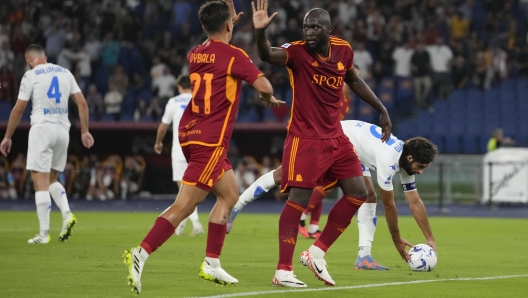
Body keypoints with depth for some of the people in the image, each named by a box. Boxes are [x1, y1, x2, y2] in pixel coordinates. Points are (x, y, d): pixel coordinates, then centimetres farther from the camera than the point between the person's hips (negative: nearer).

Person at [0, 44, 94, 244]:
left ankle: (44, 233, -6)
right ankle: (67, 214, -4)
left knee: (40, 182, -3)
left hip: (42, 128, -5)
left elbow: (18, 109, -3)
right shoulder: (65, 73, 12)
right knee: (52, 179, 19)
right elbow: (82, 104, 9)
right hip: (63, 129, 5)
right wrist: (85, 131, 13)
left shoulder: (31, 75, -3)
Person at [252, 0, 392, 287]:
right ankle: (283, 271, -9)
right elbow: (268, 56, -35)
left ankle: (317, 253, 14)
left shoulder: (343, 51, 1)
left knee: (358, 193, 5)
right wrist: (260, 32, -55)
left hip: (335, 137, 6)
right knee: (298, 199, -12)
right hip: (304, 139, -6)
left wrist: (381, 109, 22)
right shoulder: (297, 51, -14)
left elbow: (354, 80, 21)